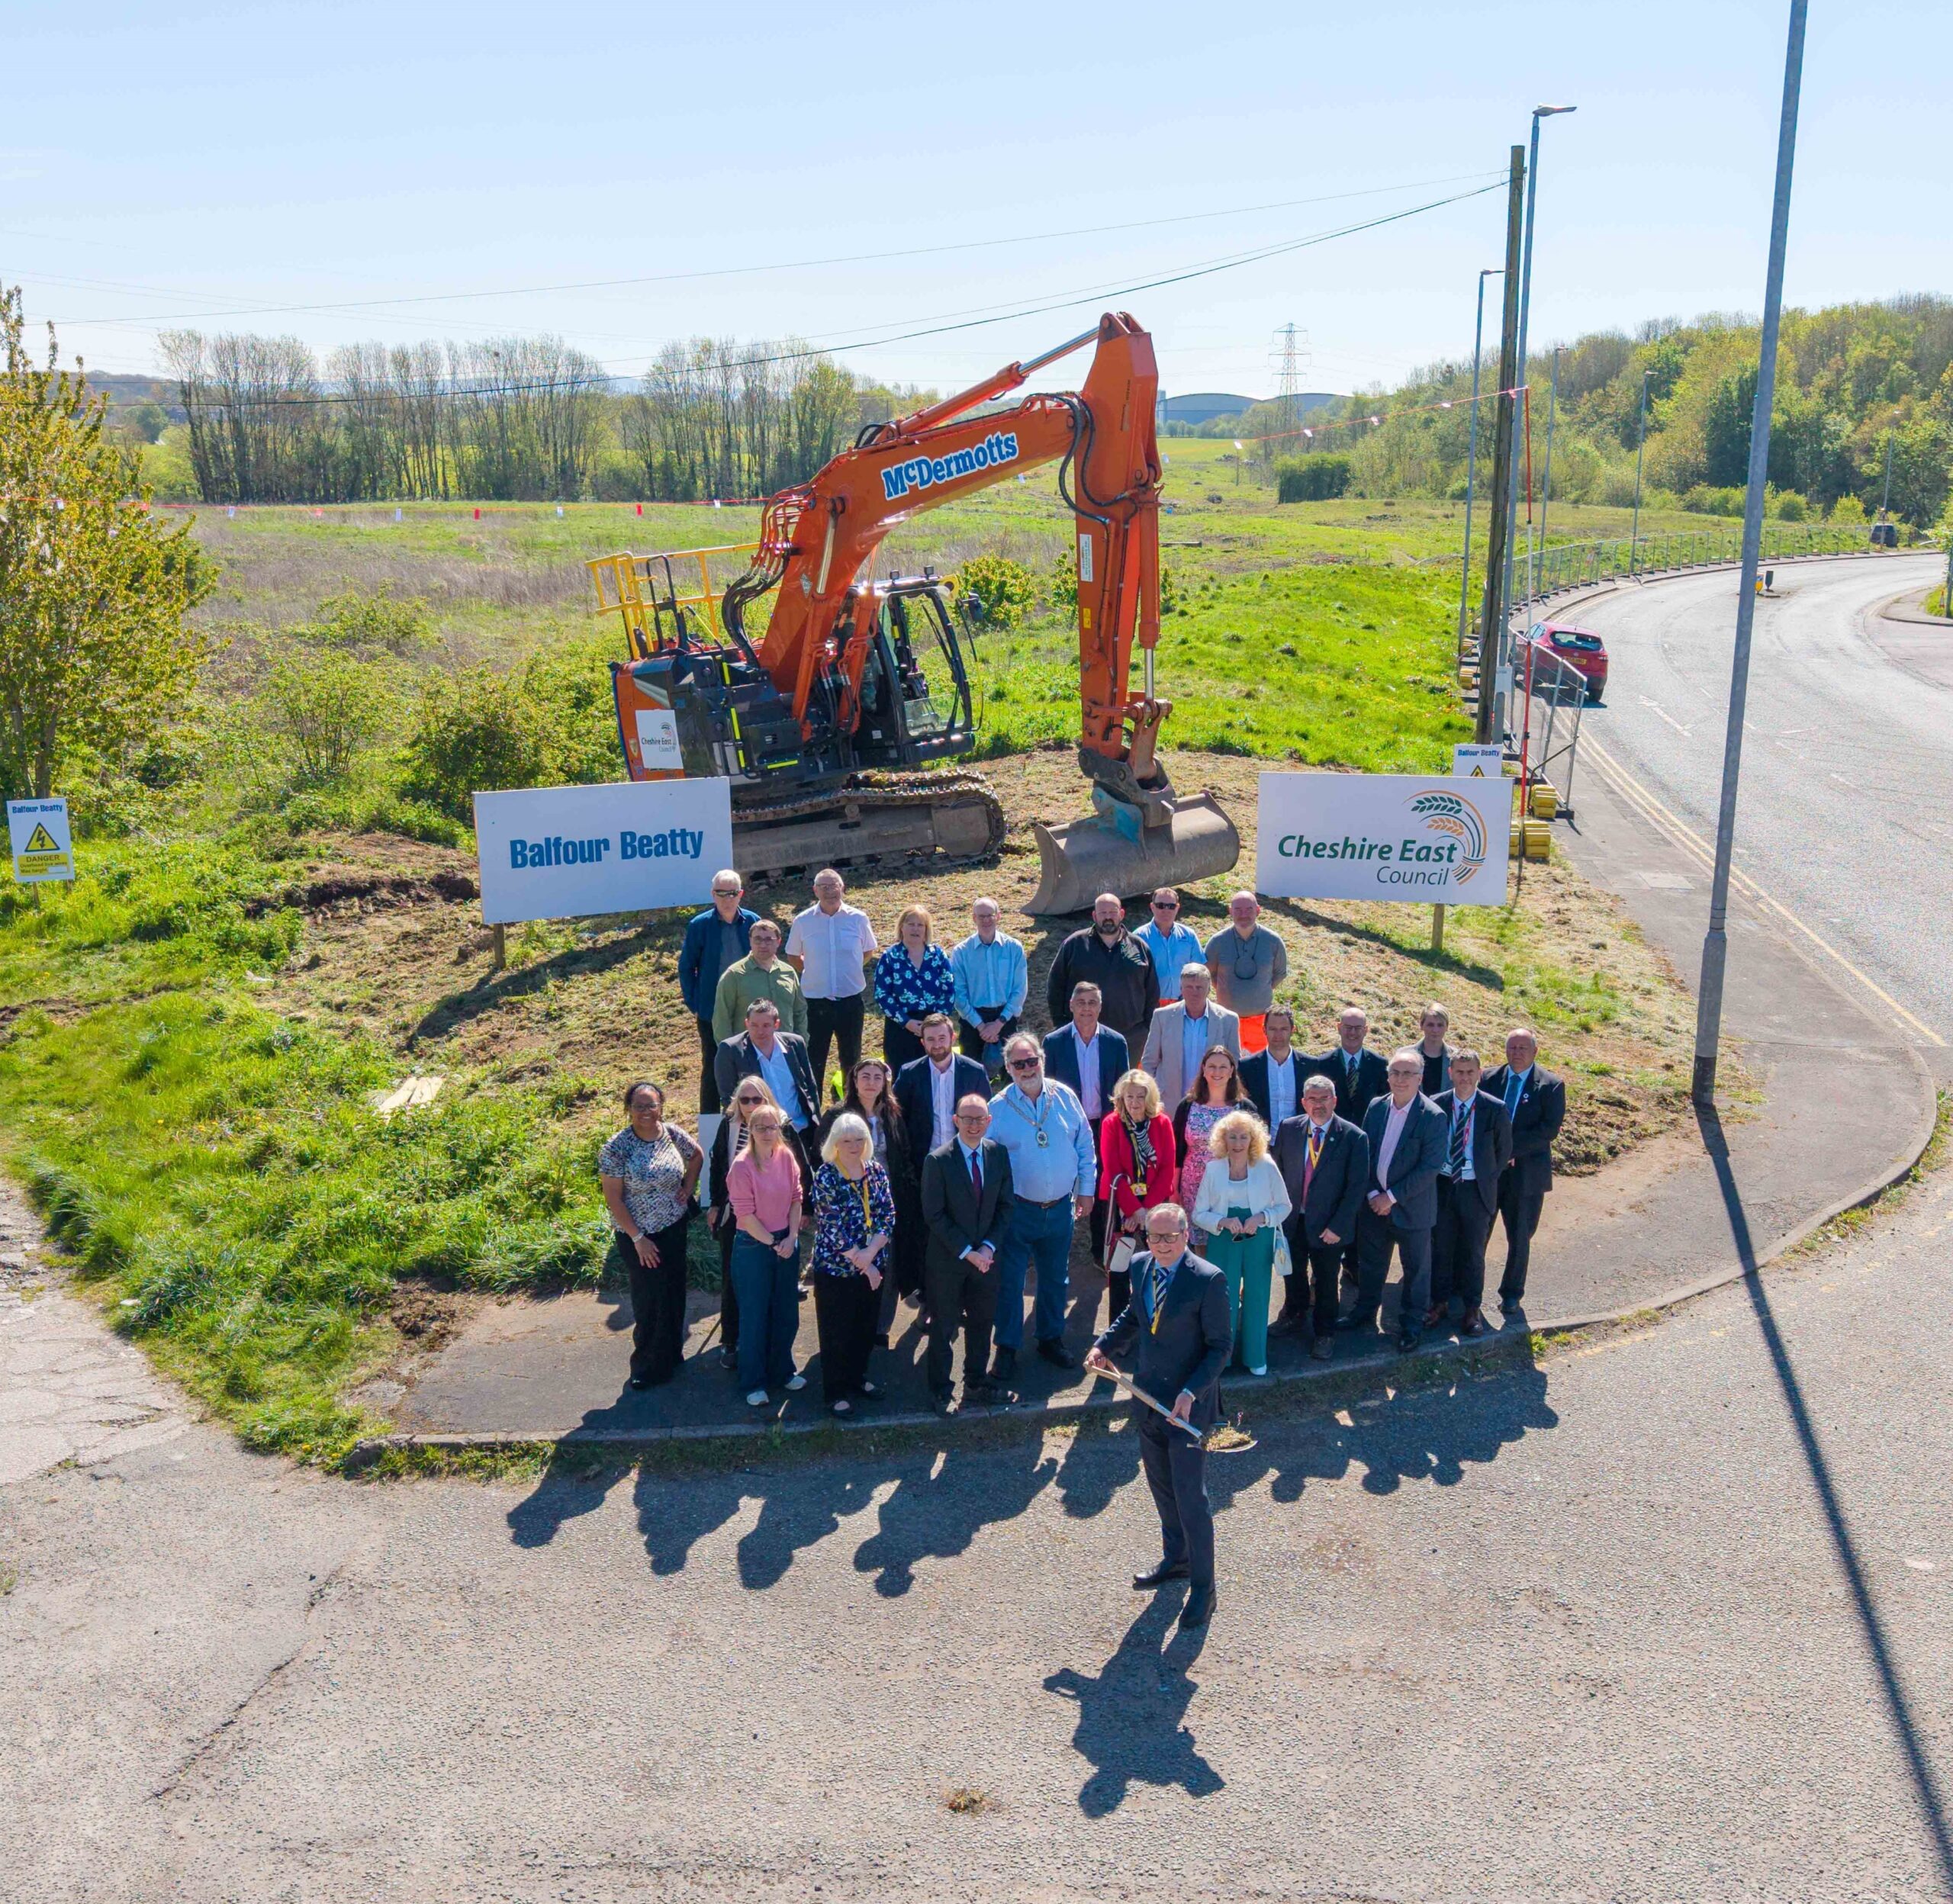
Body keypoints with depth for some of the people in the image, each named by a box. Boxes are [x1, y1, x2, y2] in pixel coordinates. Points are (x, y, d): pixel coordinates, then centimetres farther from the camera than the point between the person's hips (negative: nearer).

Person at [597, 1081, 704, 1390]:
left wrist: (688, 1189, 3)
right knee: (649, 1298, 2)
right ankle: (649, 1365, 18)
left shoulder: (673, 1134, -5)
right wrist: (638, 1238, -16)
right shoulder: (616, 1149, -18)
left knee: (675, 1292, 13)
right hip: (639, 1236, -4)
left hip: (675, 1228, 4)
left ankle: (672, 1352, 32)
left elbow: (697, 1156, 17)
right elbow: (613, 1199, -15)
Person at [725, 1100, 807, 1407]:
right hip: (753, 1246, -5)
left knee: (786, 1312, 14)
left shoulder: (787, 1156, -2)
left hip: (787, 1243, 5)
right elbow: (745, 1214, -15)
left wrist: (791, 1237, -7)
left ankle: (782, 1371, 32)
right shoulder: (742, 1165, -16)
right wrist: (772, 1243, -12)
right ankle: (754, 1382, 20)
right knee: (754, 1315, 6)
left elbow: (796, 1197, 3)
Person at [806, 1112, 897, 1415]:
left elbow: (888, 1214, -1)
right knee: (836, 1332, 6)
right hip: (836, 1268, -5)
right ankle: (836, 1392, 21)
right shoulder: (826, 1177, -14)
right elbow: (833, 1227, -17)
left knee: (866, 1328, 16)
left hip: (873, 1266, 5)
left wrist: (872, 1251, -17)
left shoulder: (875, 1171, 2)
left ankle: (857, 1378, 36)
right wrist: (863, 1264, -16)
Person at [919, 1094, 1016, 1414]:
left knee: (982, 1322, 17)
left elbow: (1005, 1205, 3)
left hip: (986, 1256, 4)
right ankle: (940, 1390, 24)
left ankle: (976, 1383, 35)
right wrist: (967, 1252, -17)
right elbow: (934, 1216, -14)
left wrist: (989, 1246, -9)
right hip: (947, 1259, -4)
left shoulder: (998, 1153, -1)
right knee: (943, 1327, 8)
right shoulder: (938, 1160, -15)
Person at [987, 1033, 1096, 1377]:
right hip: (1017, 1210, -3)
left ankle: (1051, 1339, 34)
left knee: (1056, 1280, 16)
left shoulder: (1065, 1097, -1)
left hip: (1060, 1208, 3)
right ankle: (1006, 1349, 18)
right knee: (1009, 1281, 4)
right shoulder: (998, 1108, -9)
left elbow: (1085, 1146, 7)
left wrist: (1086, 1190, 7)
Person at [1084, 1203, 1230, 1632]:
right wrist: (1104, 1346, 0)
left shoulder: (1208, 1280, -20)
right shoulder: (1140, 1266, -1)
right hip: (1149, 1396, 7)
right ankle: (1175, 1559, 42)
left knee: (1191, 1496, 1)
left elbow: (1220, 1346, -15)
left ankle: (1203, 1588, 16)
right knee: (1161, 1486, 21)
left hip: (1189, 1404, -6)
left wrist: (1190, 1393, -24)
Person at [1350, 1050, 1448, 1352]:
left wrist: (1392, 1197, -18)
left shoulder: (1433, 1117, -16)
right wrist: (1371, 1194, -7)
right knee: (1370, 1263, 18)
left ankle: (1411, 1325, 28)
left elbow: (1431, 1167, -19)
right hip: (1374, 1203, 4)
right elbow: (1364, 1154, 4)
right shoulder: (1376, 1107, 0)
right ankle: (1364, 1315, 35)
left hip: (1412, 1208, -4)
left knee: (1416, 1268, 11)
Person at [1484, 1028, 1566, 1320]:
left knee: (1520, 1238, 8)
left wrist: (1510, 1148, -19)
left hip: (1526, 1172, -2)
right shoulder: (1490, 1079, 4)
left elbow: (1549, 1129, -13)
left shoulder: (1550, 1085, -5)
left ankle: (1512, 1296, 23)